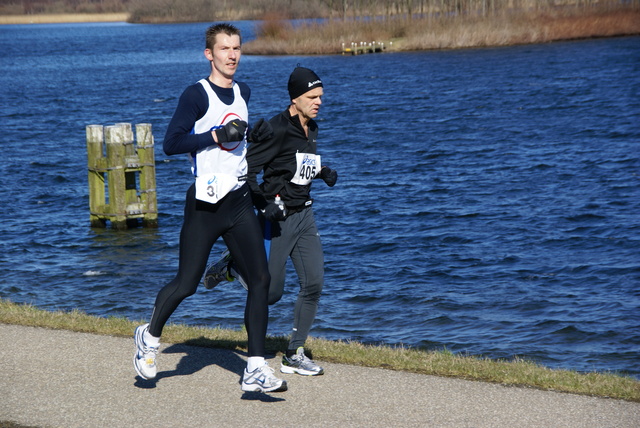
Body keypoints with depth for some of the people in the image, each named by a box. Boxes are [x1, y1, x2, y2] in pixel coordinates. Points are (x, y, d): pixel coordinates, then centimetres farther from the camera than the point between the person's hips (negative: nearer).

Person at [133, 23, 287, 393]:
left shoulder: (243, 93, 13)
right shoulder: (196, 95, -9)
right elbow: (171, 143, -17)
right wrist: (217, 135, -21)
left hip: (240, 202, 6)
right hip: (205, 205, -6)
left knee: (260, 280, -4)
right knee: (187, 284, 0)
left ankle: (256, 369, -2)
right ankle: (150, 336, 29)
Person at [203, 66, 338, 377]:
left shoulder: (311, 129, 10)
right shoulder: (278, 129, -16)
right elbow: (246, 167, -17)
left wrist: (324, 172, 10)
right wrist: (264, 202, -24)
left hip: (304, 214, 7)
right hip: (278, 218, -7)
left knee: (314, 283, -2)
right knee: (271, 293, -2)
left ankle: (294, 355, 9)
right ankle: (231, 267, 27)